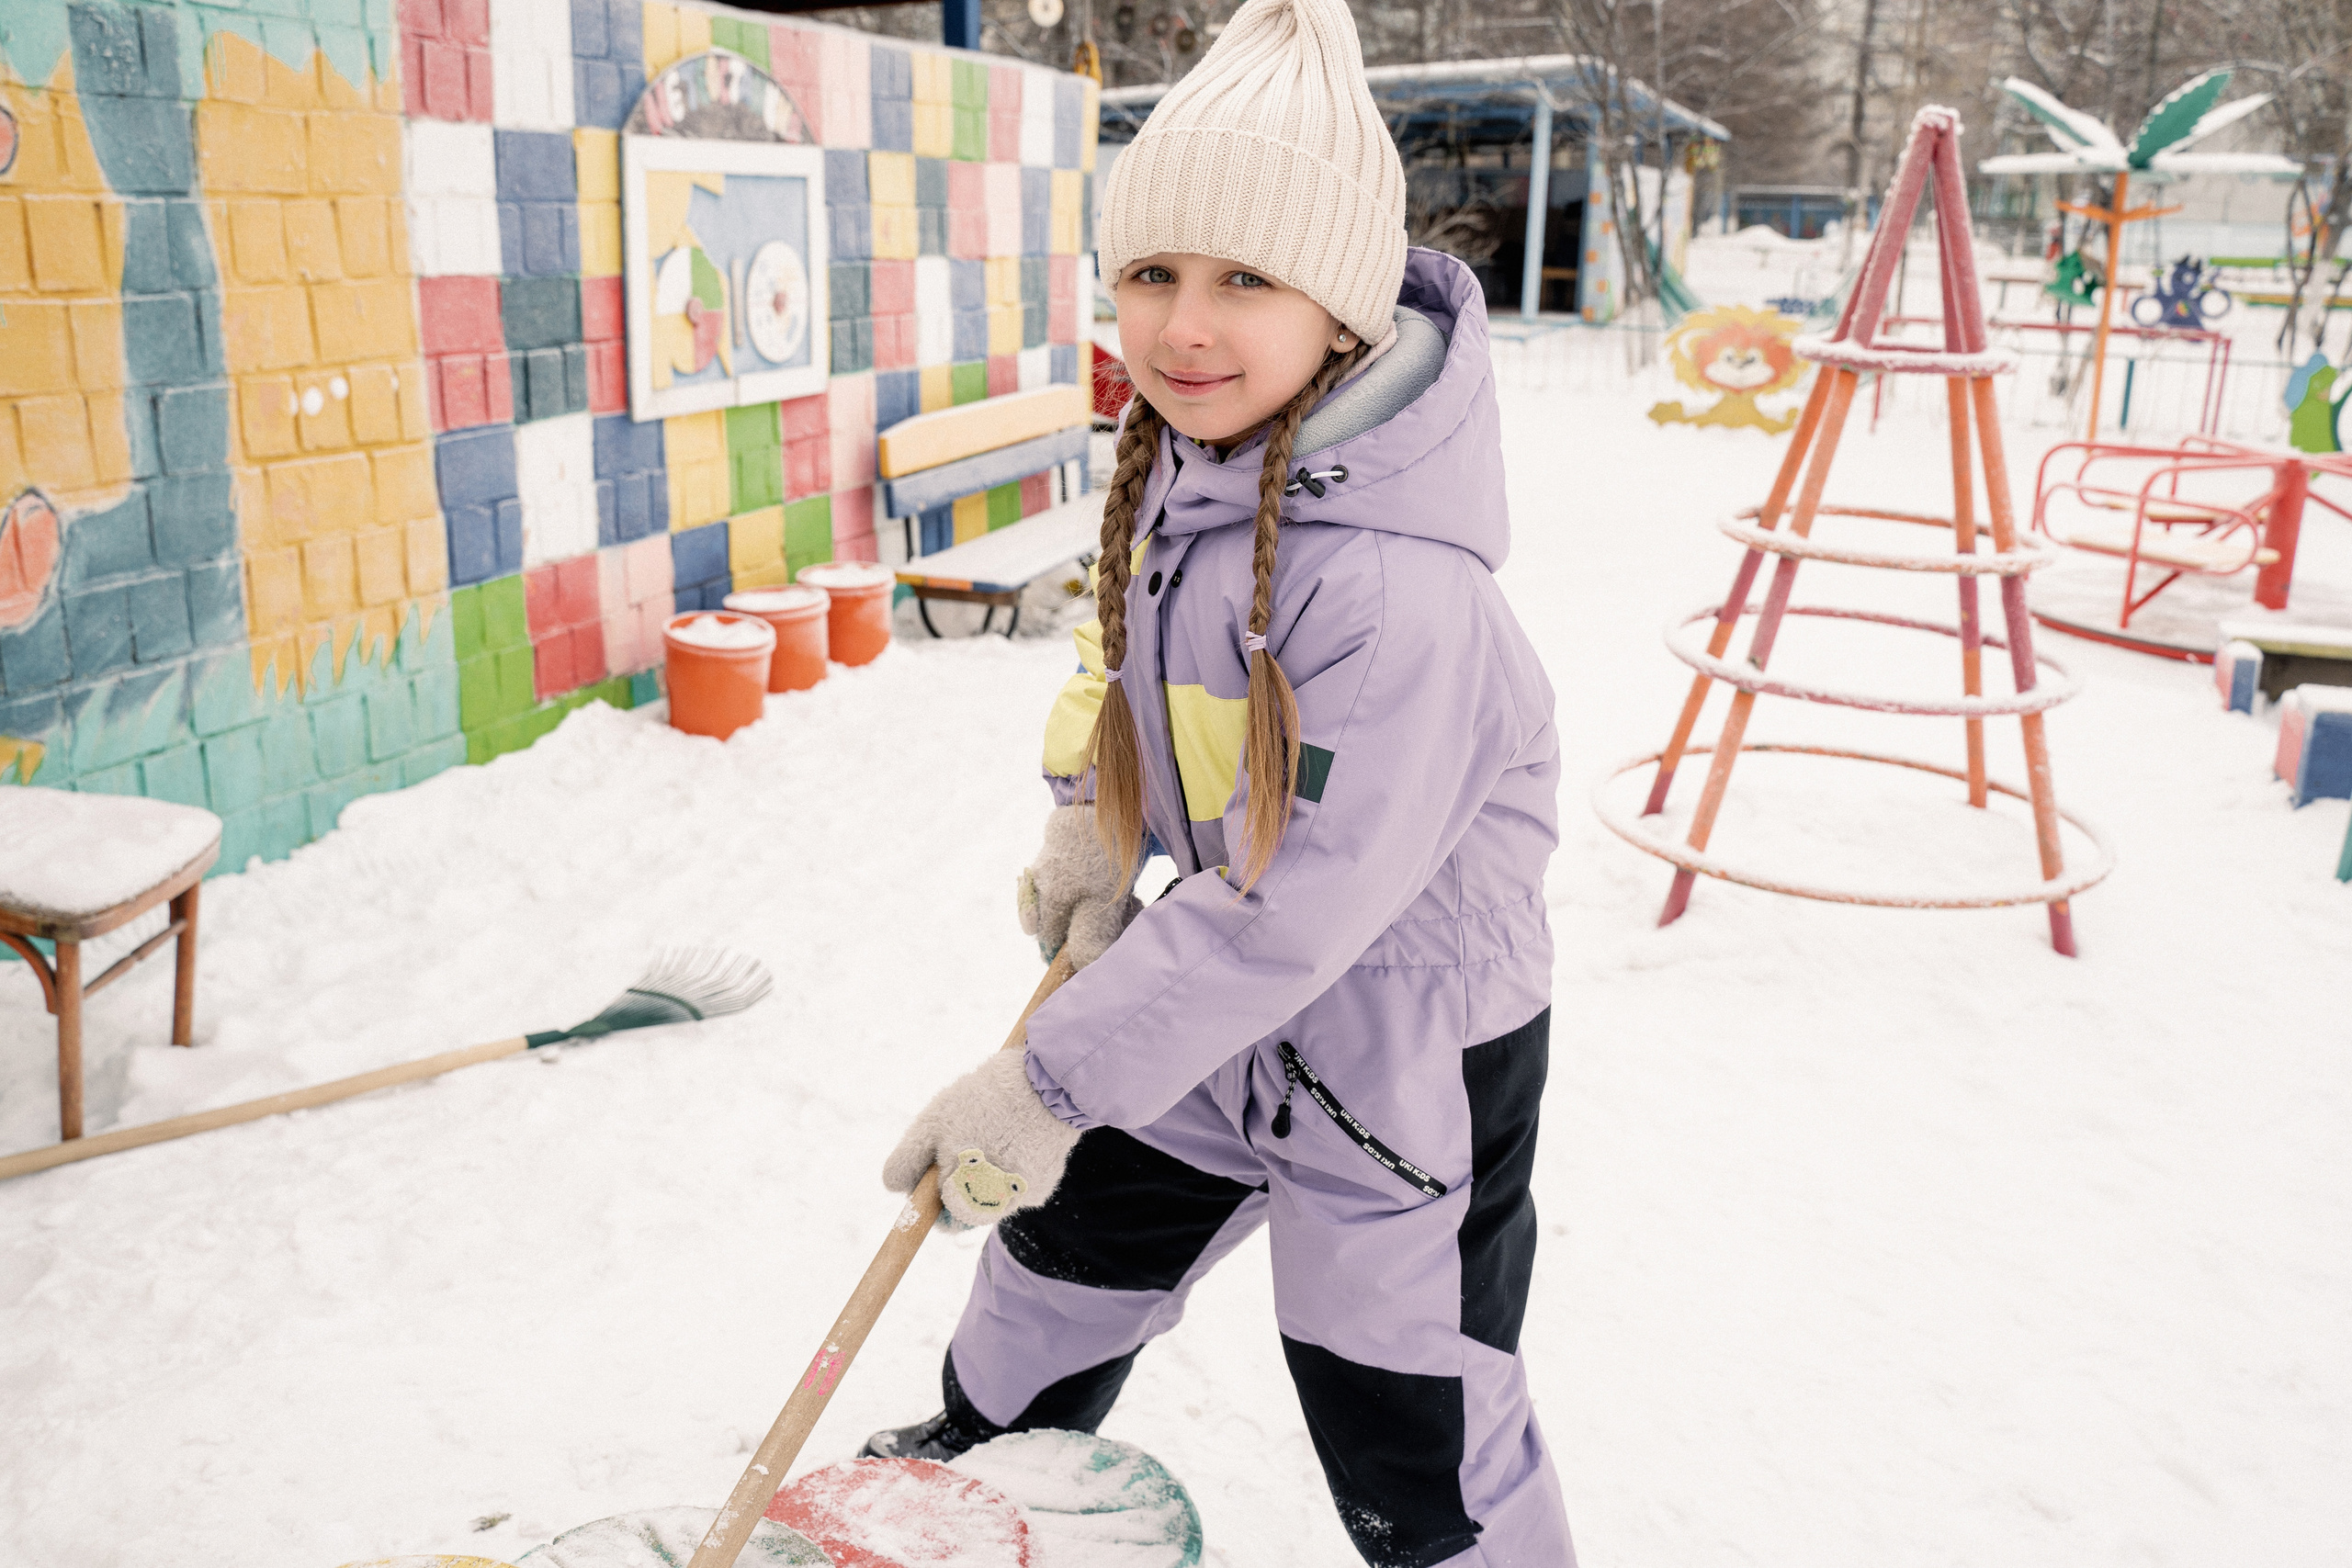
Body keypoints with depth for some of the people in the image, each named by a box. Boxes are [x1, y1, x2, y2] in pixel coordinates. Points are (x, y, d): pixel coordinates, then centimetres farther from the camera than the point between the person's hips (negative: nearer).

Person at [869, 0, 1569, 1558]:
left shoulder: (1396, 595, -33)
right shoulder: (1178, 472, -6)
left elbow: (1289, 911, -32)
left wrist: (1050, 1082, -25)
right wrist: (1092, 816, 2)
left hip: (1405, 1052, -8)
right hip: (1220, 1007, 8)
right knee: (1059, 1250, 27)